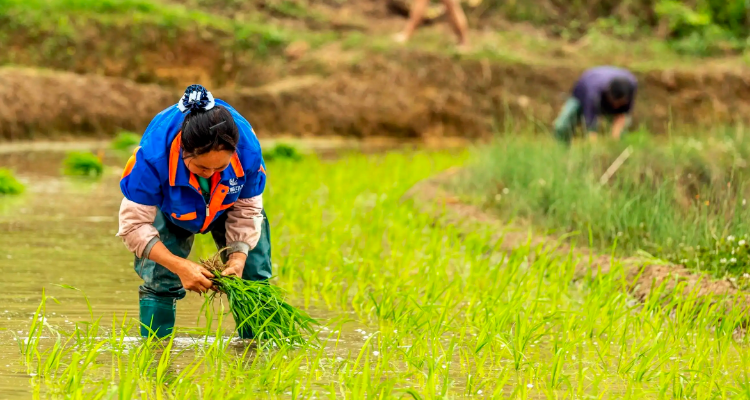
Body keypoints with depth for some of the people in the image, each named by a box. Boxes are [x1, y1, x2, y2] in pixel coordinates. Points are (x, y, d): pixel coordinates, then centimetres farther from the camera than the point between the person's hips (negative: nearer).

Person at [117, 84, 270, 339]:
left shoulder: (248, 149, -39)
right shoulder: (154, 156, -46)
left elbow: (246, 211, -20)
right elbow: (134, 224, -35)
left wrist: (239, 256, -35)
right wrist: (180, 266, -43)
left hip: (226, 205, 2)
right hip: (168, 209, -2)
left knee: (254, 277, -2)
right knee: (160, 280, -14)